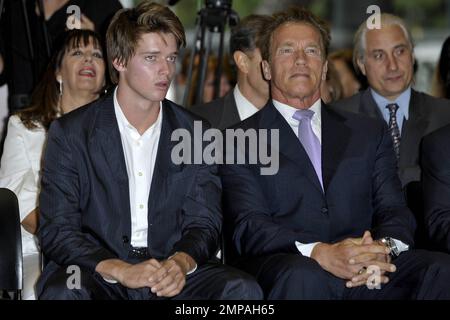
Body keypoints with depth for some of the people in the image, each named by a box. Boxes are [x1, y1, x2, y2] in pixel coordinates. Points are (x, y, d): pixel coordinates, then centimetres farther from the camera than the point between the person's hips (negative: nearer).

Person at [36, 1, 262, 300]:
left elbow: (204, 223, 8)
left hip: (172, 275, 3)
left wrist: (182, 262, -17)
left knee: (243, 289, -25)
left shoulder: (196, 135, 9)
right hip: (97, 273, -2)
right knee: (63, 292, -35)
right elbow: (57, 231, -5)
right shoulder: (70, 133, 1)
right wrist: (120, 271, -23)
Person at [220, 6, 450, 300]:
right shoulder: (239, 142, 10)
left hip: (366, 275, 4)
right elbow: (248, 227, -4)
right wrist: (320, 253, -22)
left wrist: (383, 249, -15)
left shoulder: (370, 133, 21)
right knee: (304, 276, -39)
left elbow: (394, 210, 11)